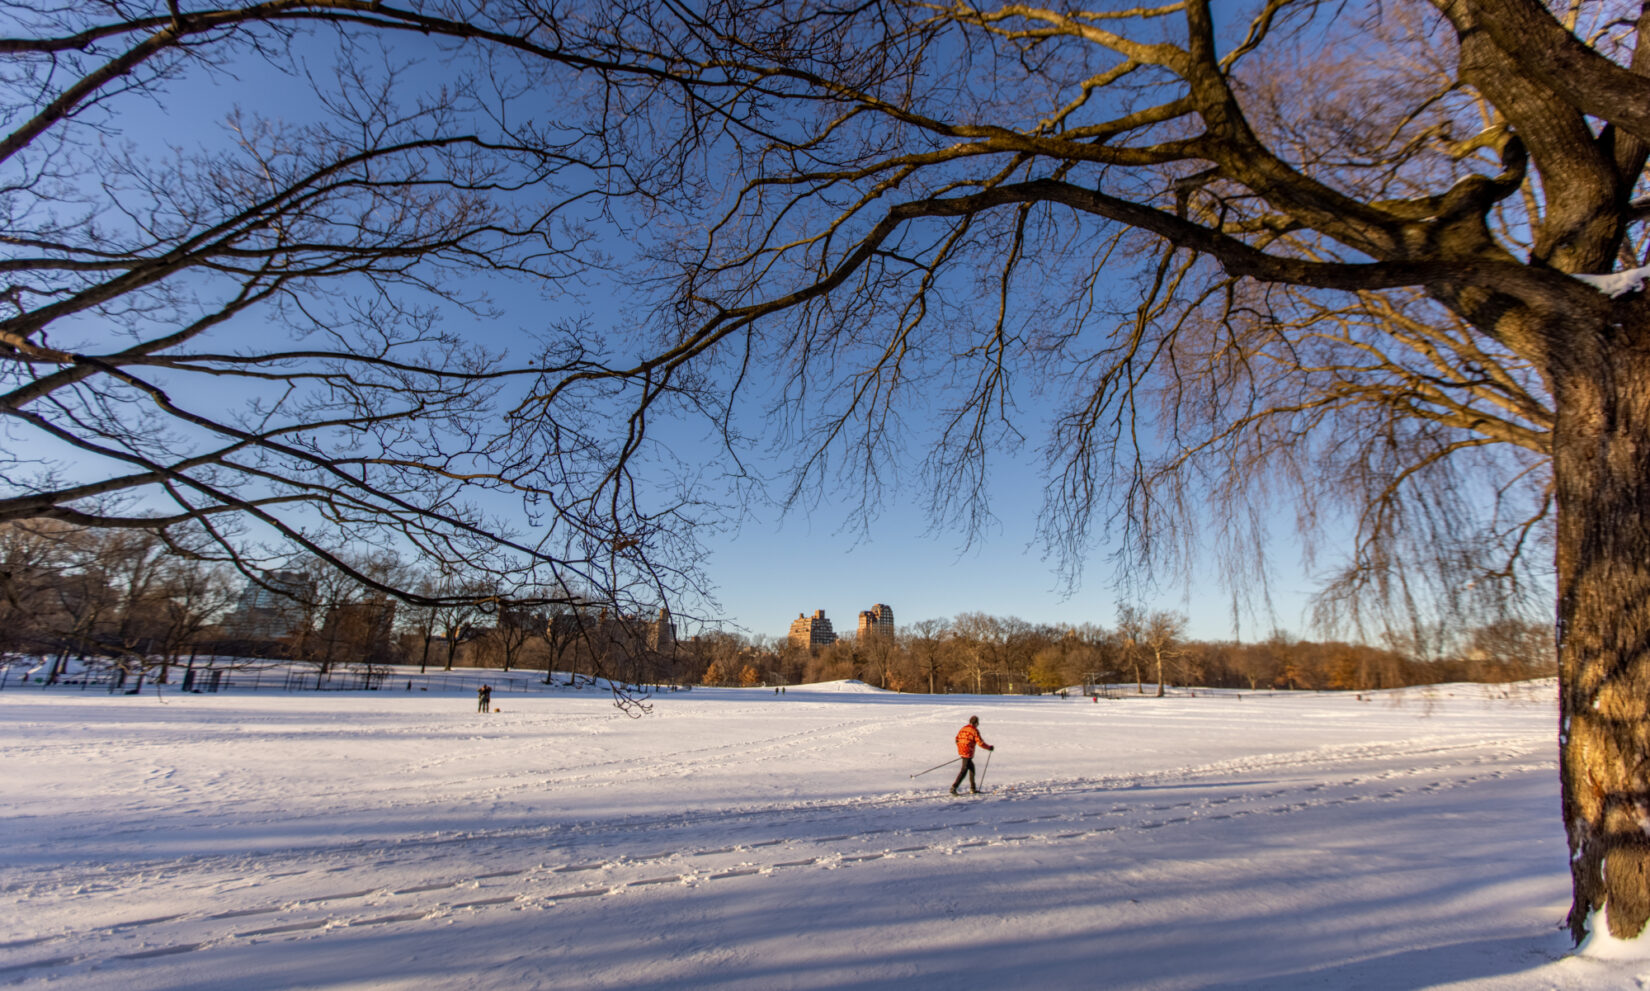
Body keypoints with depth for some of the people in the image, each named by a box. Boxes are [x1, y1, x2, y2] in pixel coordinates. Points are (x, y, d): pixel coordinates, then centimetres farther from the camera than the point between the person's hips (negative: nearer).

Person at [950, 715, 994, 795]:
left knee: (971, 767, 21)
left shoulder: (963, 729, 13)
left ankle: (973, 788, 26)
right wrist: (989, 747, 5)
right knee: (964, 770, -8)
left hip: (961, 751, 8)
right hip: (968, 752, -8)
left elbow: (957, 739, 16)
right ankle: (953, 788, -16)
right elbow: (980, 743, -10)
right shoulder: (975, 731, -9)